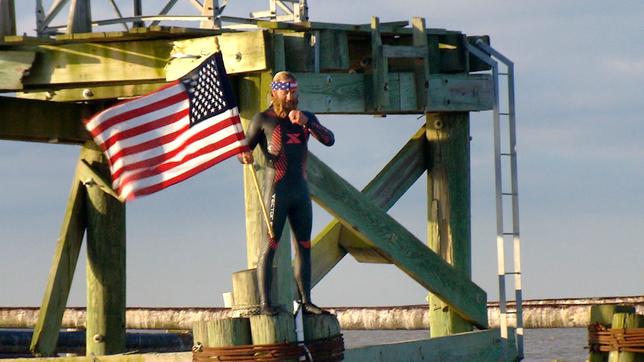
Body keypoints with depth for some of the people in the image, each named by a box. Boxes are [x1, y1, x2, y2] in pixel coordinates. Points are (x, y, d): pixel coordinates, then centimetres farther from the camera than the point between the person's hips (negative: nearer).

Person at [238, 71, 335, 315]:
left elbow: (329, 140, -2)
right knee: (269, 246, -10)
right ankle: (265, 303, -14)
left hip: (300, 190, 5)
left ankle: (306, 301, 9)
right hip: (276, 190, -5)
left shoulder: (306, 118, 14)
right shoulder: (263, 119, 2)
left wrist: (306, 121, -17)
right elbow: (243, 148, 1)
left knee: (304, 246, 5)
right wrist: (245, 156, -24)